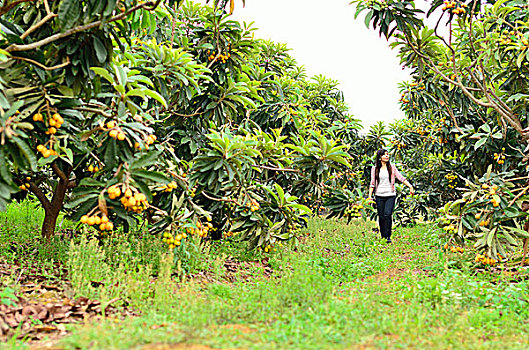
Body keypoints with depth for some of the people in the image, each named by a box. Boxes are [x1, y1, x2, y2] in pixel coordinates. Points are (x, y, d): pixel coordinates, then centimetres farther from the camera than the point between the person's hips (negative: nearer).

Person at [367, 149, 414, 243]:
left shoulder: (392, 167, 7)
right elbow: (372, 183, 9)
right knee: (381, 216, 3)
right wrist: (370, 195, 1)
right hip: (379, 196, 1)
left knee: (387, 215, -14)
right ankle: (382, 236, 16)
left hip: (390, 195, -1)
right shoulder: (375, 169, 7)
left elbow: (401, 178, 0)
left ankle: (388, 236, -10)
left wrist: (410, 186, -11)